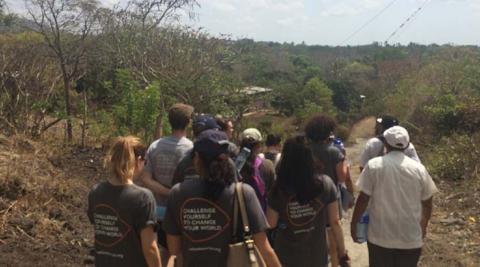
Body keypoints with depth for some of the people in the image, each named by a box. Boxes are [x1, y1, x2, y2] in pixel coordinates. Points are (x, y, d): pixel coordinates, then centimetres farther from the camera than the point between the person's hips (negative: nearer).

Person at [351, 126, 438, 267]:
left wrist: (354, 223, 5)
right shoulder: (419, 168, -1)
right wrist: (423, 226, 24)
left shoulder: (374, 165, -8)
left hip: (380, 236, -1)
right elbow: (427, 203, 8)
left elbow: (363, 199, -8)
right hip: (411, 238, 2)